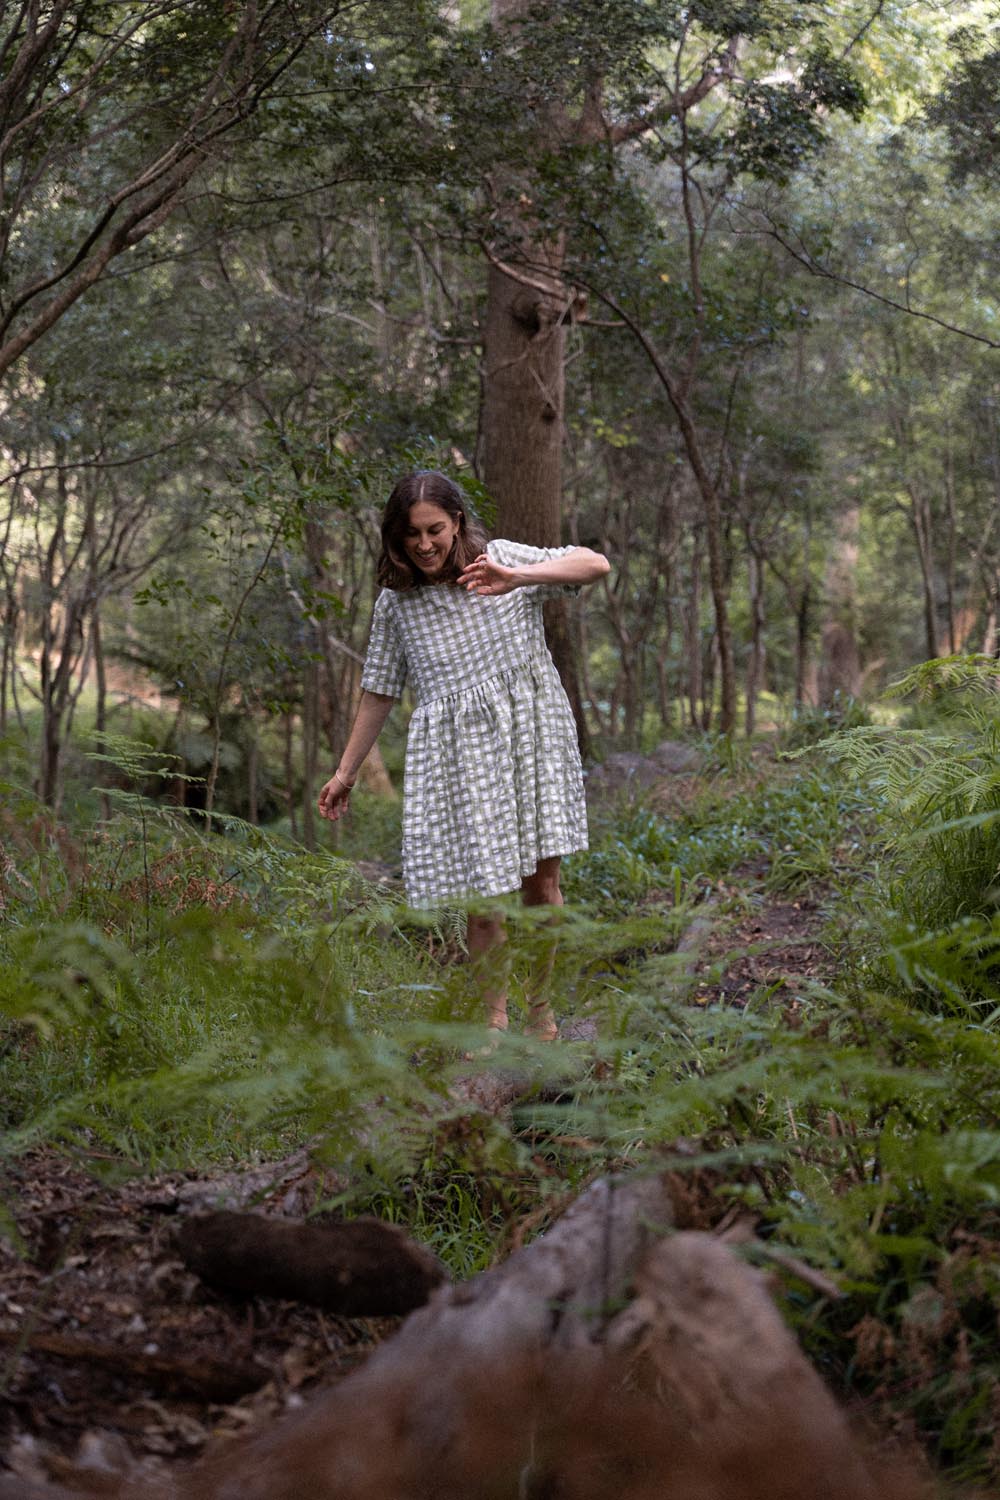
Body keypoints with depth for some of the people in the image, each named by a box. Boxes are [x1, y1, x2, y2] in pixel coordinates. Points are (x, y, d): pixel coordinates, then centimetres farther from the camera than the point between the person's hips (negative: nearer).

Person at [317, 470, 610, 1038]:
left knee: (542, 880, 3)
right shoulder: (396, 603, 5)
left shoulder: (501, 559, -1)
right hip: (458, 749, 1)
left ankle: (541, 1011, 19)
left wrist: (514, 579, -28)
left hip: (530, 730, 0)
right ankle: (493, 1020, 10)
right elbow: (380, 690, 14)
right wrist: (346, 771, 15)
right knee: (482, 890, -4)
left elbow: (596, 564, -12)